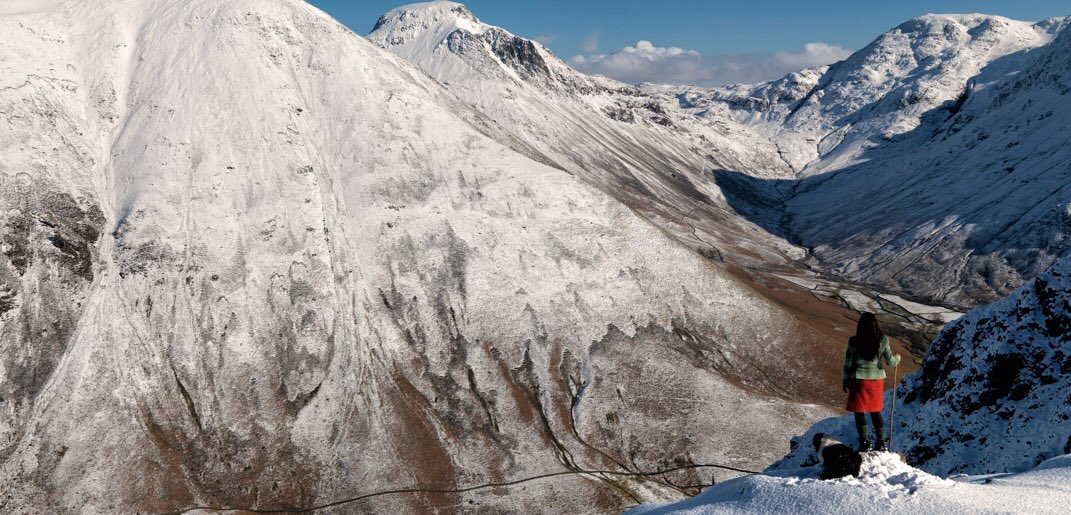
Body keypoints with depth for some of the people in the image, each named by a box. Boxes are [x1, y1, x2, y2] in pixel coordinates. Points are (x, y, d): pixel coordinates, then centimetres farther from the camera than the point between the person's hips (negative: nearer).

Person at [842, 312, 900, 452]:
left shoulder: (854, 342, -12)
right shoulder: (882, 341, -7)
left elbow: (848, 364, -7)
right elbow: (890, 361, -3)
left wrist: (845, 381, 6)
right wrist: (897, 358, 20)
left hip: (859, 379, -3)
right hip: (877, 379, 3)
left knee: (859, 412, 7)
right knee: (876, 411, 16)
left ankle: (865, 443, 5)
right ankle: (881, 442, 19)